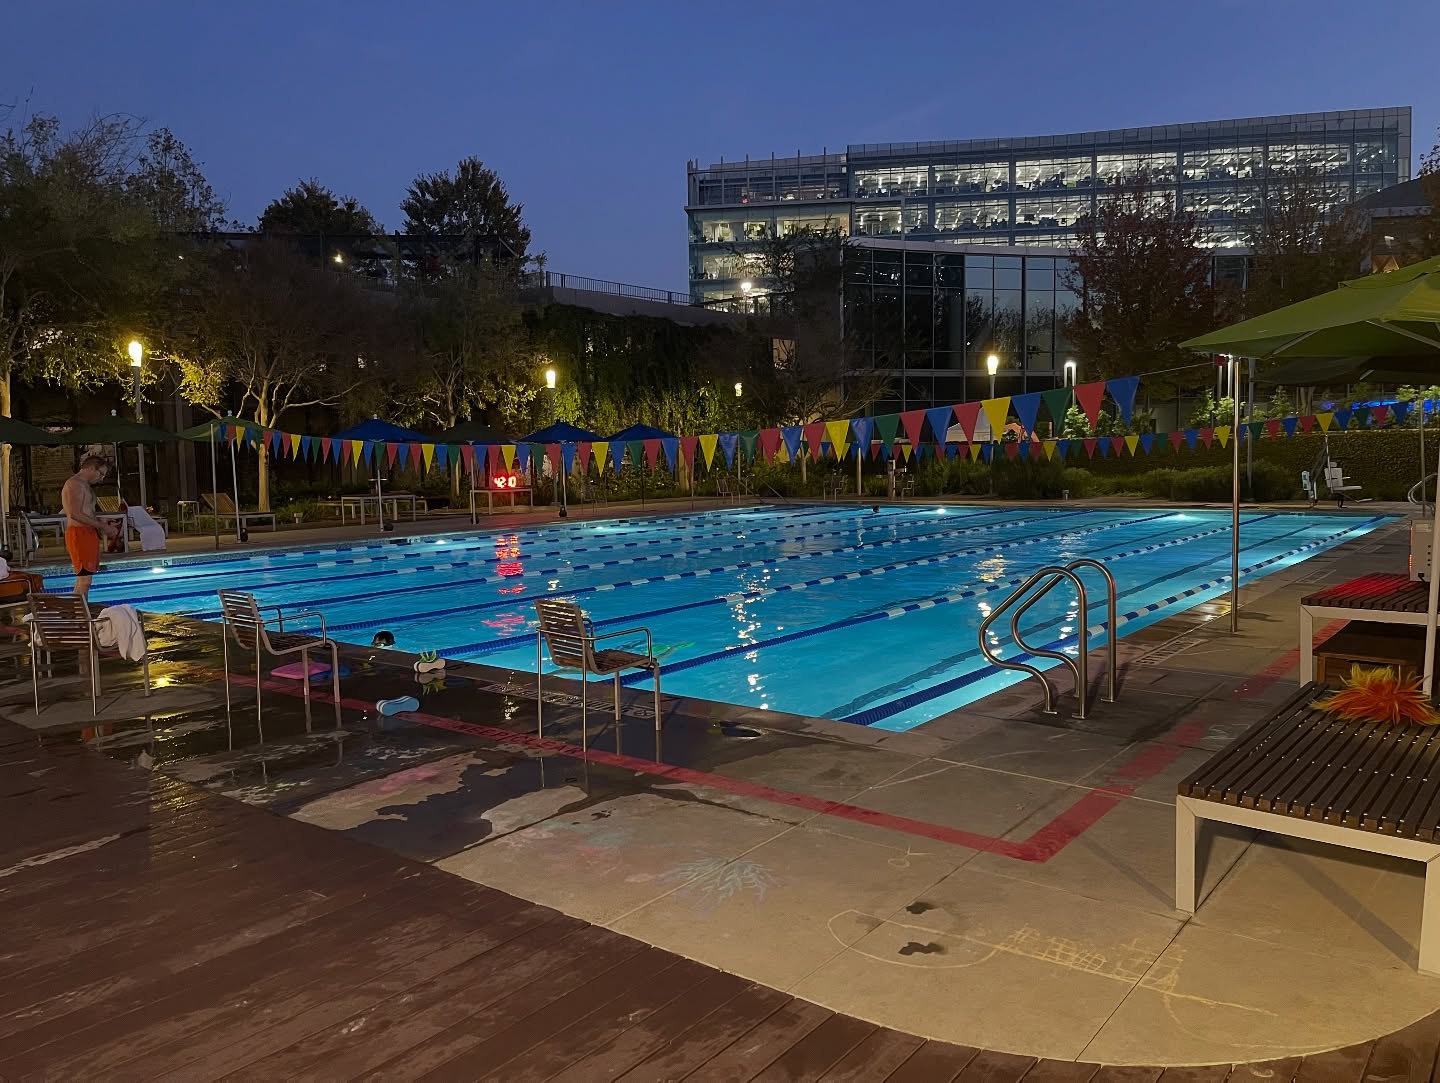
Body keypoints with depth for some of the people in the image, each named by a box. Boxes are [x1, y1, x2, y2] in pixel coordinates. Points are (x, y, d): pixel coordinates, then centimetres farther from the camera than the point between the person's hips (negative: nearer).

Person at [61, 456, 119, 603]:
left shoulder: (85, 486, 21)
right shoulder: (75, 484, -12)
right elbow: (75, 514, -22)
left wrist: (104, 524, 10)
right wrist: (102, 526, -19)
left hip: (88, 534, 11)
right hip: (79, 534, -11)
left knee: (83, 579, 13)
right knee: (84, 580, -13)